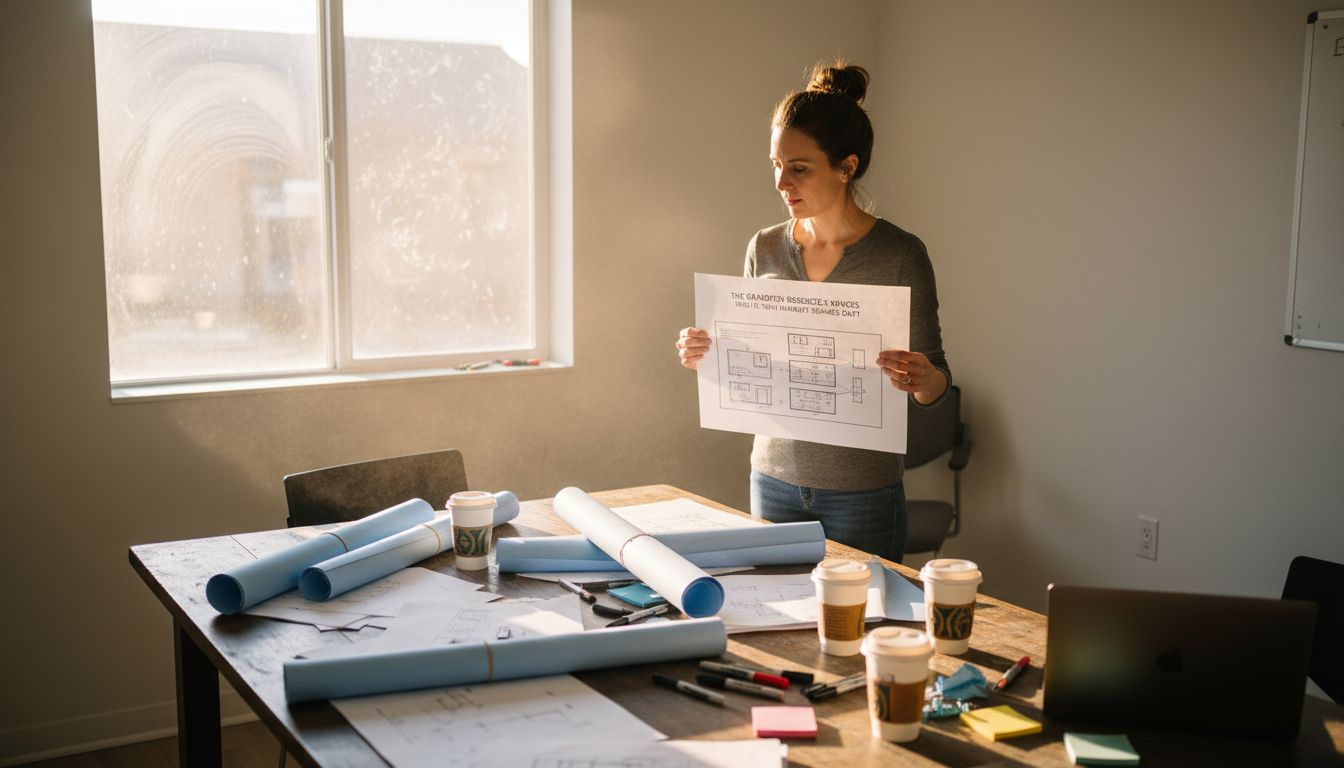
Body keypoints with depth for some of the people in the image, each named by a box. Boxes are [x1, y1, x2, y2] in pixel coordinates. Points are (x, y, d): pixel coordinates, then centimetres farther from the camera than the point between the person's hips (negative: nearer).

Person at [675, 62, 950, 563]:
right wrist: (708, 354, -6)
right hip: (774, 477, 4)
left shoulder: (899, 255, -9)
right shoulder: (764, 249, 3)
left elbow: (935, 382, -4)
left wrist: (922, 379, -25)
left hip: (862, 492, -4)